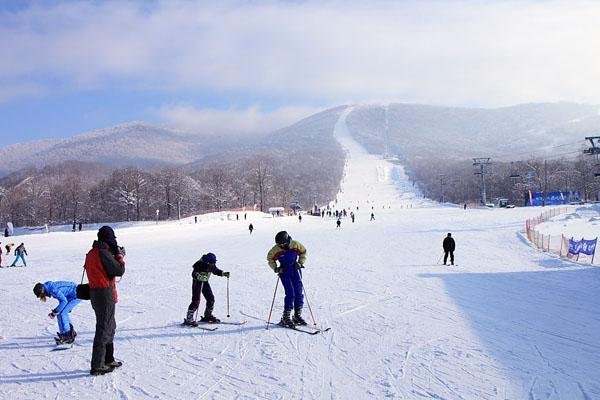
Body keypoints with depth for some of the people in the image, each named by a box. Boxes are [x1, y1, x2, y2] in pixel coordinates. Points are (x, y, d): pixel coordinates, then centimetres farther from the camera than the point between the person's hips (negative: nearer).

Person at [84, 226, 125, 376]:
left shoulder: (91, 253, 11)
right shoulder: (103, 253, -18)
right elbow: (119, 271, -15)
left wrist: (115, 256, 10)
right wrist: (120, 256, -1)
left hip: (95, 292, 10)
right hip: (105, 294, -10)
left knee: (110, 326, 20)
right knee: (104, 329, -3)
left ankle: (108, 360, 30)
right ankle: (97, 366, 0)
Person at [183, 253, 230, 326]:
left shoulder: (212, 265, -5)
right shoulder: (199, 264, -24)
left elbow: (216, 270, 13)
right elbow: (194, 274, -27)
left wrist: (223, 273, 0)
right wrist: (200, 277, -44)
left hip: (205, 282, 7)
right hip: (197, 282, -7)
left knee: (211, 299, 5)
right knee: (196, 301, -15)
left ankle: (208, 316, 23)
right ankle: (188, 319, -9)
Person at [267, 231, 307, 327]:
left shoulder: (296, 245, -10)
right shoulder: (276, 249, -13)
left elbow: (303, 252, 8)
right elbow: (270, 258, 3)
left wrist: (300, 262, -3)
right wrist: (275, 268, -9)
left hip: (295, 270, 3)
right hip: (284, 272, -3)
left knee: (299, 292, 1)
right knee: (290, 293, -13)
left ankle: (297, 316, 14)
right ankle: (286, 318, -5)